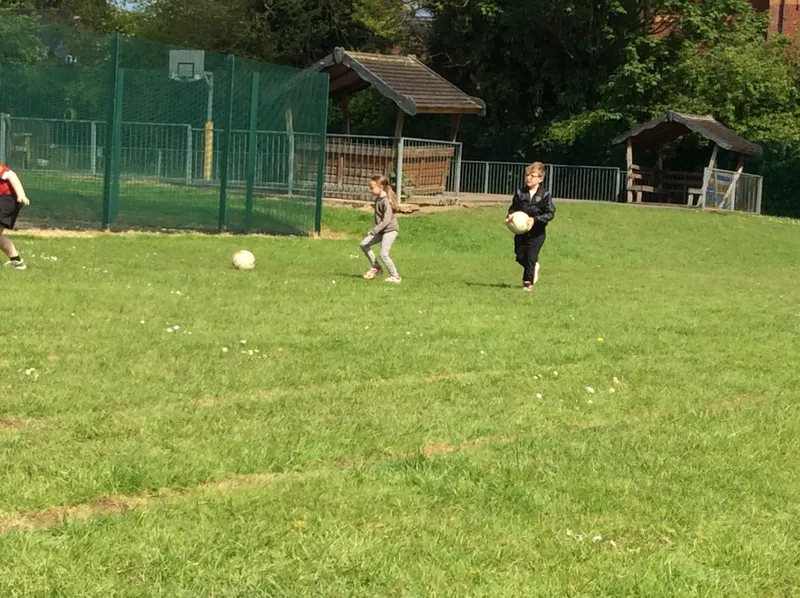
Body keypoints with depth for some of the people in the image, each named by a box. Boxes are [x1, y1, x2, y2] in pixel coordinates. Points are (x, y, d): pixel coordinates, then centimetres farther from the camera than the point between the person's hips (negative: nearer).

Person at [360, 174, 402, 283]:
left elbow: (387, 220, -28)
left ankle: (395, 276, 0)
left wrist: (374, 231, -30)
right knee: (364, 244, 8)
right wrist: (374, 229, 15)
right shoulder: (377, 199, 6)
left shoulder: (386, 201, -22)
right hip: (381, 230, 9)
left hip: (390, 230, -9)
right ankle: (375, 267, 18)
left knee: (383, 254, -13)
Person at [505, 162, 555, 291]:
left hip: (537, 232, -4)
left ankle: (528, 282, 9)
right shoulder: (520, 193, 1)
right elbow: (514, 207, 10)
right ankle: (534, 267, 38)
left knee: (530, 257, -4)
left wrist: (535, 219, -24)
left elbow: (550, 213, -12)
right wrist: (510, 215, -12)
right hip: (521, 230, 4)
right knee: (520, 257, 8)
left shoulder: (544, 195, -11)